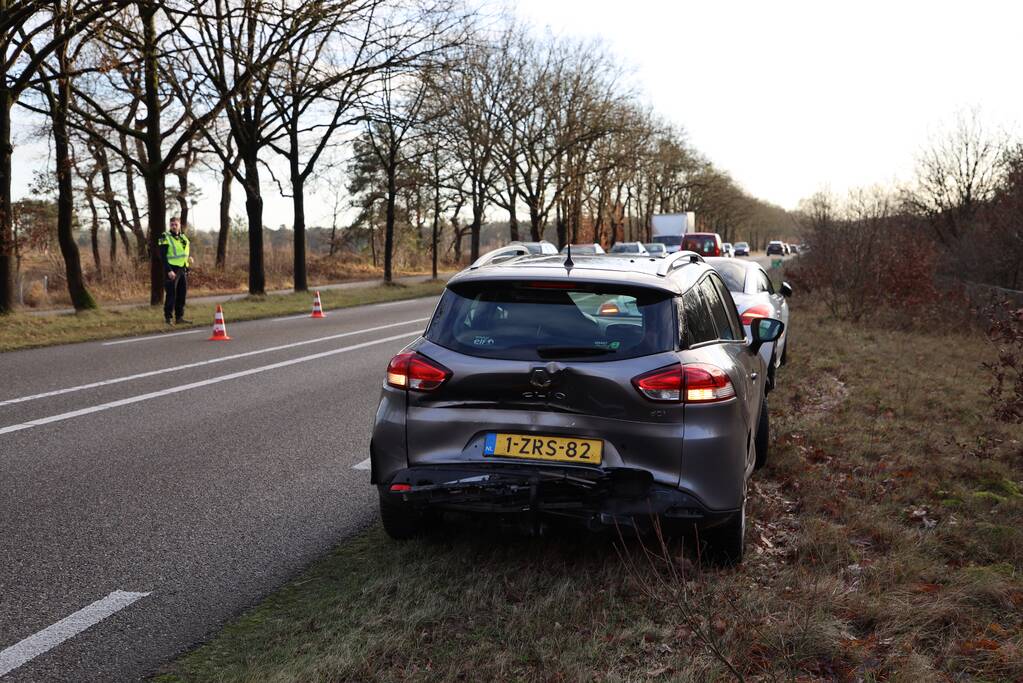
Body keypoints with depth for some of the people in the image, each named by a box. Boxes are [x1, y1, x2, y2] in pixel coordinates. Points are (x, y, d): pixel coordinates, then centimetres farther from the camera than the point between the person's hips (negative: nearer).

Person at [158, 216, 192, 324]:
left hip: (183, 270, 7)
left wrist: (188, 258, 7)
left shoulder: (183, 237, 15)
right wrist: (169, 270, -20)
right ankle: (168, 318, -1)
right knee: (171, 294, -7)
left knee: (182, 294, 8)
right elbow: (162, 256, -13)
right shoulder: (165, 238, -6)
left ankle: (179, 317, 16)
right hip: (171, 271, -7)